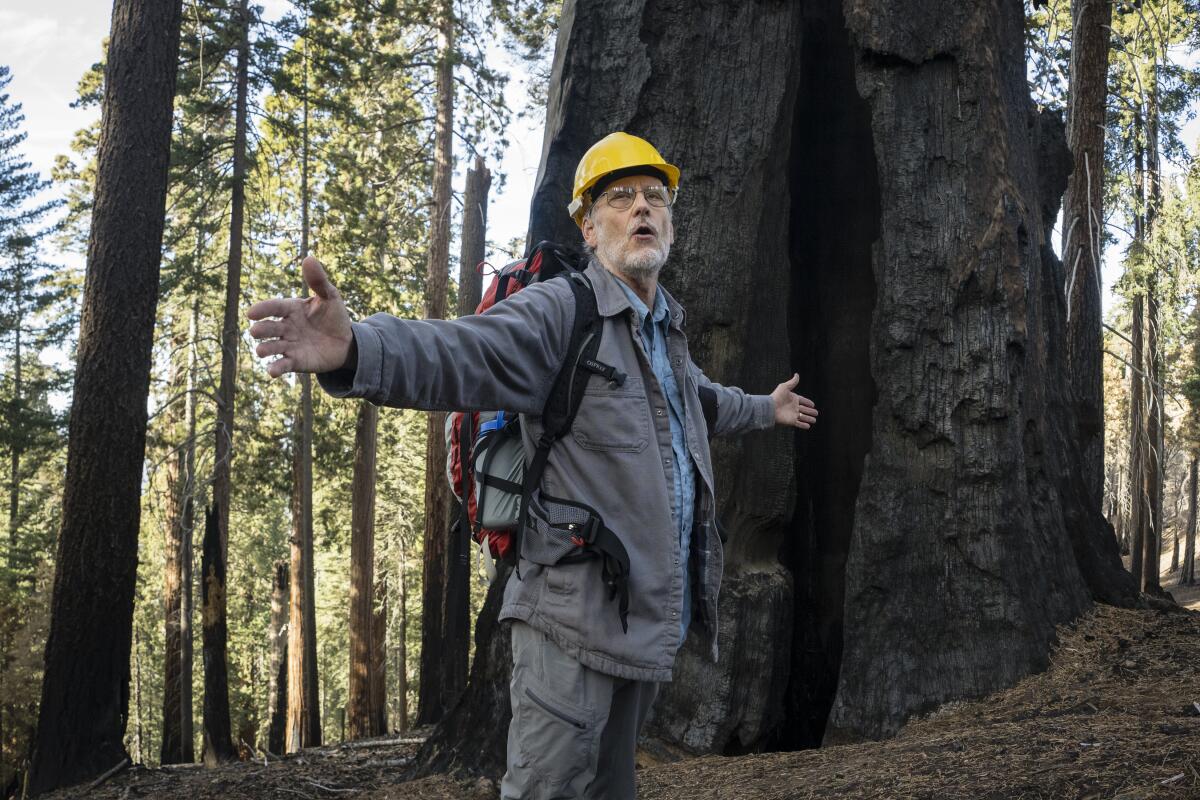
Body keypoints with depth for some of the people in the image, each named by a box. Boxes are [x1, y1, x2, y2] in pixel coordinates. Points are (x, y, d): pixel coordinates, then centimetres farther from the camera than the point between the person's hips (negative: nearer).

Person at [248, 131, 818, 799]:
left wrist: (764, 409, 55)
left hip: (653, 619, 8)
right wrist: (357, 347, -52)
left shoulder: (667, 331, 15)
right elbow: (465, 353, -32)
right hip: (578, 618, -8)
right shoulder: (561, 312, -12)